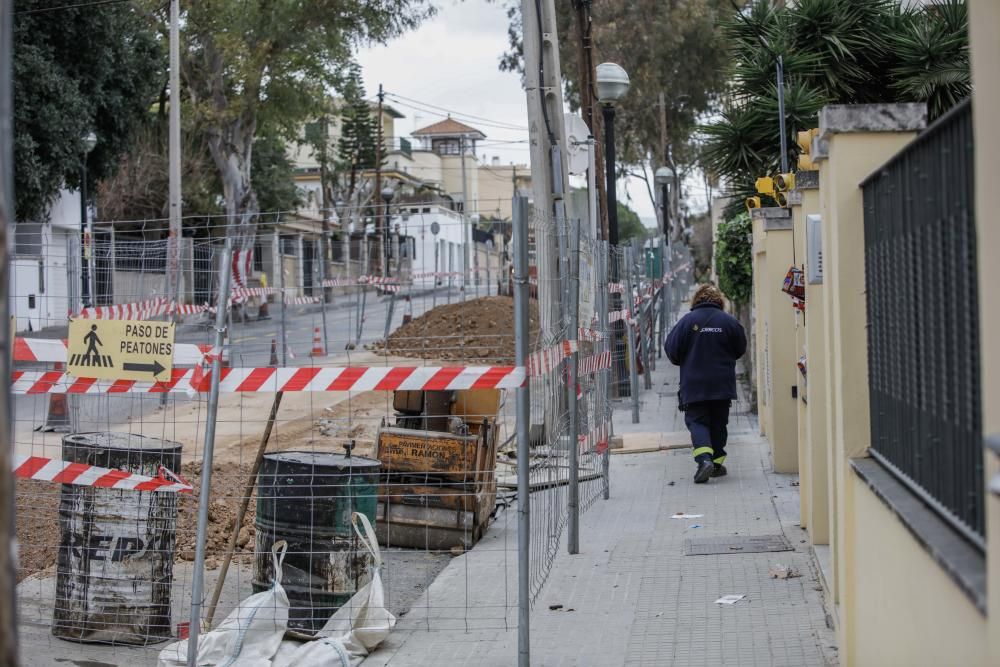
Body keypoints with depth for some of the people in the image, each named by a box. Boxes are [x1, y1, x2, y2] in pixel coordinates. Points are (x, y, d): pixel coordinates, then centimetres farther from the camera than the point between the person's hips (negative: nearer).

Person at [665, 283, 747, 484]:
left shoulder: (687, 321, -9)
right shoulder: (729, 321, -3)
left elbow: (671, 349, -6)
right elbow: (740, 349, 8)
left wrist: (685, 362, 15)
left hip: (694, 385, -2)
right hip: (722, 384, 2)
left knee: (697, 421, 1)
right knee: (718, 423, 14)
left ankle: (704, 458, -20)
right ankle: (717, 462, 18)